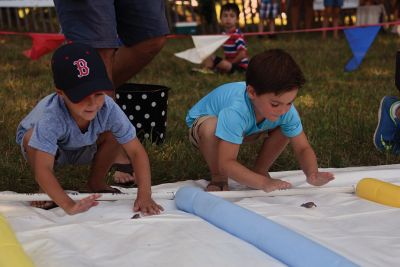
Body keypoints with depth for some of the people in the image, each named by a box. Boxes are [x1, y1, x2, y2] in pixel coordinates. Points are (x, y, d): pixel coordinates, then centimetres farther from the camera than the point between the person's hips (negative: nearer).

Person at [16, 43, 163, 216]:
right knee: (32, 137, -35)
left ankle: (96, 183, 4)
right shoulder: (51, 117, -44)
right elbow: (42, 169, -48)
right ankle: (45, 189, -7)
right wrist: (68, 205, -60)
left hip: (81, 148, 3)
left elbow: (136, 151, -30)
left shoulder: (108, 109, -33)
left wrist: (144, 195, -42)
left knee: (114, 134, -22)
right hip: (48, 150, -3)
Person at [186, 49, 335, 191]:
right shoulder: (235, 112, -45)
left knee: (285, 129, -18)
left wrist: (312, 174, -41)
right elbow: (226, 163, -45)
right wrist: (264, 183, -54)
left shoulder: (287, 110, -28)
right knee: (210, 127, -40)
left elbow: (303, 148, -20)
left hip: (245, 129, 5)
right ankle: (218, 179, -13)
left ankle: (260, 171, 3)